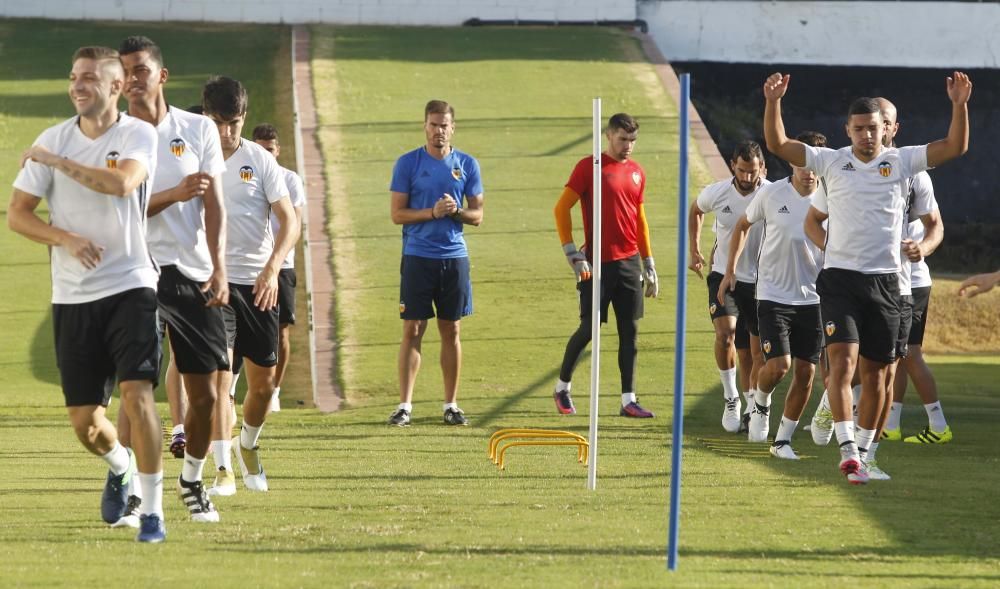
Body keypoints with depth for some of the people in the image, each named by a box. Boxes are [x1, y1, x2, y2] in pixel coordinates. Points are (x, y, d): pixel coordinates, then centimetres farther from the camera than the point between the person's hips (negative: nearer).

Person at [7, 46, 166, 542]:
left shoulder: (138, 135, -4)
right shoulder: (52, 139, 3)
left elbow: (122, 182, -25)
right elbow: (17, 214, 3)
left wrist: (56, 161, -17)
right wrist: (67, 239, -13)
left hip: (130, 287, -3)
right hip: (72, 296, 3)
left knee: (137, 394, -18)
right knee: (83, 420, 5)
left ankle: (152, 510, -6)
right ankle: (119, 467, 39)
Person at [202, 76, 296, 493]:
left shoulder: (259, 160, 2)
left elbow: (289, 222, 0)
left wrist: (272, 269, -16)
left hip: (258, 282, 2)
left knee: (263, 383, 8)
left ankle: (248, 445, 36)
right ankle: (223, 468, -19)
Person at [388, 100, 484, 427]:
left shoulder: (467, 165, 7)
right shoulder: (408, 163, 0)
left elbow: (477, 215, 9)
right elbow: (397, 213, -2)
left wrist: (456, 211, -12)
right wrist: (432, 212, -16)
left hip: (455, 256, 2)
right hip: (418, 256, -2)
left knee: (451, 331, 6)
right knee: (412, 330, -4)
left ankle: (451, 404, 12)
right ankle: (405, 404, -2)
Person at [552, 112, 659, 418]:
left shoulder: (636, 172, 12)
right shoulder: (589, 167, -5)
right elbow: (561, 209, -6)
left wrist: (649, 265, 18)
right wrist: (573, 254, -12)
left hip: (629, 261, 5)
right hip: (597, 263, -5)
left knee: (630, 330, 2)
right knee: (589, 328, -2)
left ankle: (629, 400, 5)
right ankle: (562, 387, 17)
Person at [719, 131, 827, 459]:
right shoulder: (772, 194, -6)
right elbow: (742, 226, 12)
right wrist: (730, 269, 7)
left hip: (812, 298, 2)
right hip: (773, 295, -2)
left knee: (806, 372, -1)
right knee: (778, 365, -16)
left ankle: (783, 440, 15)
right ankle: (760, 405, 18)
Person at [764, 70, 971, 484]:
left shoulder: (901, 162, 4)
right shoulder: (831, 162, 2)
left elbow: (955, 147, -2)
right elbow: (777, 145, -2)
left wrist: (959, 105, -15)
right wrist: (773, 102, -16)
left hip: (885, 282, 2)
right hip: (839, 279, -2)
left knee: (874, 373, 8)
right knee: (842, 361, -17)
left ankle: (862, 452, 20)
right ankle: (847, 450, -23)